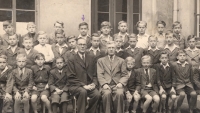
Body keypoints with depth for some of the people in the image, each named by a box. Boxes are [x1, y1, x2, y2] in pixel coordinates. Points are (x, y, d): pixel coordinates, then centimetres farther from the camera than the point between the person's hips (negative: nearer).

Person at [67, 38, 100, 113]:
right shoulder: (71, 60, 1)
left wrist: (94, 83, -5)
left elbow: (94, 74, 16)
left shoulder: (91, 59, 15)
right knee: (83, 92, -35)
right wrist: (83, 85, -15)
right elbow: (71, 78, -5)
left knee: (97, 94, -26)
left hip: (89, 86, 4)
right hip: (75, 86, -3)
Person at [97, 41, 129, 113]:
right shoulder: (100, 60, 17)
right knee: (107, 93, -35)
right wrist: (104, 84, -13)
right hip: (106, 85, 0)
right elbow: (100, 75, 5)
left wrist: (121, 83, -9)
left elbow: (125, 75, 12)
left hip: (117, 85, 1)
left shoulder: (121, 61, 19)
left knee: (119, 93, -34)